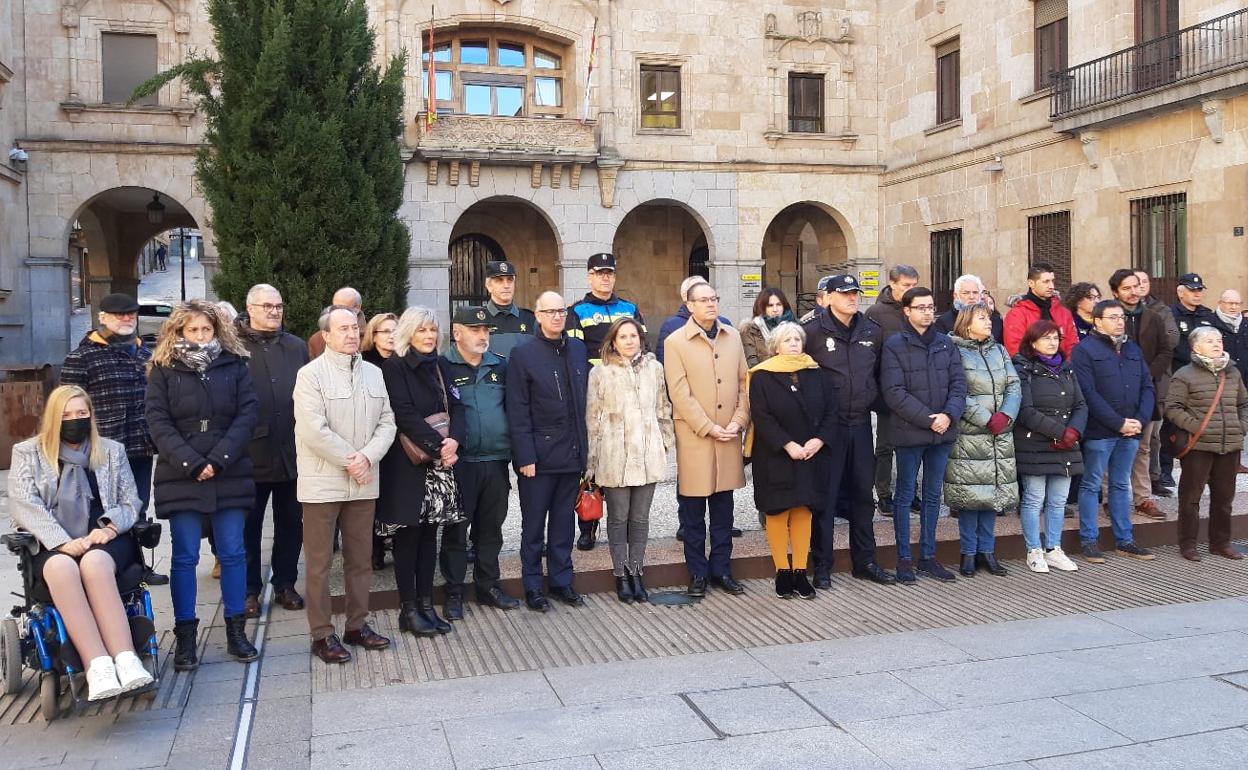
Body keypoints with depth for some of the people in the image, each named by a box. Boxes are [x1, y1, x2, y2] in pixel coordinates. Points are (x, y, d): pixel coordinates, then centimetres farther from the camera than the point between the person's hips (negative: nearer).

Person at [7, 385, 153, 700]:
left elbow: (130, 501, 13)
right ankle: (98, 666, -46)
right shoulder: (27, 453, 13)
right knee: (61, 568, -37)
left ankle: (126, 660, -46)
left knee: (94, 563, -36)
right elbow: (23, 506, -1)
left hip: (104, 542, 1)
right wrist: (63, 542, -16)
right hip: (52, 547, 0)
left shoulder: (111, 451, 18)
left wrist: (109, 527, -10)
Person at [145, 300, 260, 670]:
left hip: (230, 476, 1)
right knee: (185, 557, 4)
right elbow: (159, 422, -4)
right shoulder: (163, 370, 4)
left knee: (233, 553, 5)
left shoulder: (235, 365, 6)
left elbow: (247, 414, -2)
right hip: (181, 477, -1)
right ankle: (185, 636, 12)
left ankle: (236, 631, 15)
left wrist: (218, 459, -13)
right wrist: (192, 463, -15)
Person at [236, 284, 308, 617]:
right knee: (249, 524, 9)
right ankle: (249, 589, 20)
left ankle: (285, 584, 26)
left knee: (290, 522, 12)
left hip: (292, 452, 4)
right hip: (252, 453, -4)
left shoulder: (296, 347, 10)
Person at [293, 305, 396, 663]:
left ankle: (357, 624, 25)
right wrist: (350, 461, -12)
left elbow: (387, 422, 6)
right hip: (322, 483, -5)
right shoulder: (311, 374, -7)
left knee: (360, 559, 13)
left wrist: (367, 457, -11)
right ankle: (322, 634, 11)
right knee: (318, 563, 2)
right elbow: (314, 431, -15)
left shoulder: (373, 373, 10)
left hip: (363, 483, 5)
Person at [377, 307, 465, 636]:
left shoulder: (438, 367, 13)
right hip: (407, 463, -6)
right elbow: (405, 414, -14)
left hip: (439, 462, 6)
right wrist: (437, 447, -18)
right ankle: (408, 610, 9)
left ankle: (426, 605, 15)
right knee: (408, 535, 1)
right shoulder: (394, 366, -6)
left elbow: (456, 407, 6)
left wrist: (453, 440, -13)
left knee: (429, 534, 9)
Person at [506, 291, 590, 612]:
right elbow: (518, 411, -9)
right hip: (539, 454, -4)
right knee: (534, 524, 7)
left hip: (572, 453, 4)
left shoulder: (578, 349, 8)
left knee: (564, 522, 14)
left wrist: (584, 446, 7)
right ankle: (533, 586, 18)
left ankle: (561, 580, 26)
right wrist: (525, 456, -13)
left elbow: (585, 399, 11)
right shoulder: (523, 354, -6)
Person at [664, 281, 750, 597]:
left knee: (723, 509, 11)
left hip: (729, 437, 4)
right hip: (694, 438, -4)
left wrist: (738, 421, -3)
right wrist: (709, 428, -12)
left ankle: (722, 569, 22)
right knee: (693, 512, 4)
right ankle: (698, 573, 16)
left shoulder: (733, 336, 11)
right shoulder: (676, 342, -3)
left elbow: (744, 383, 10)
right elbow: (680, 394, -9)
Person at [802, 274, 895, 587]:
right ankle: (822, 566, 12)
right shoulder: (812, 332, -8)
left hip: (861, 425, 5)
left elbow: (880, 374, 18)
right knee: (824, 496, 2)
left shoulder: (873, 332, 8)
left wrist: (874, 401, 8)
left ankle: (865, 561, 26)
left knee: (863, 495, 14)